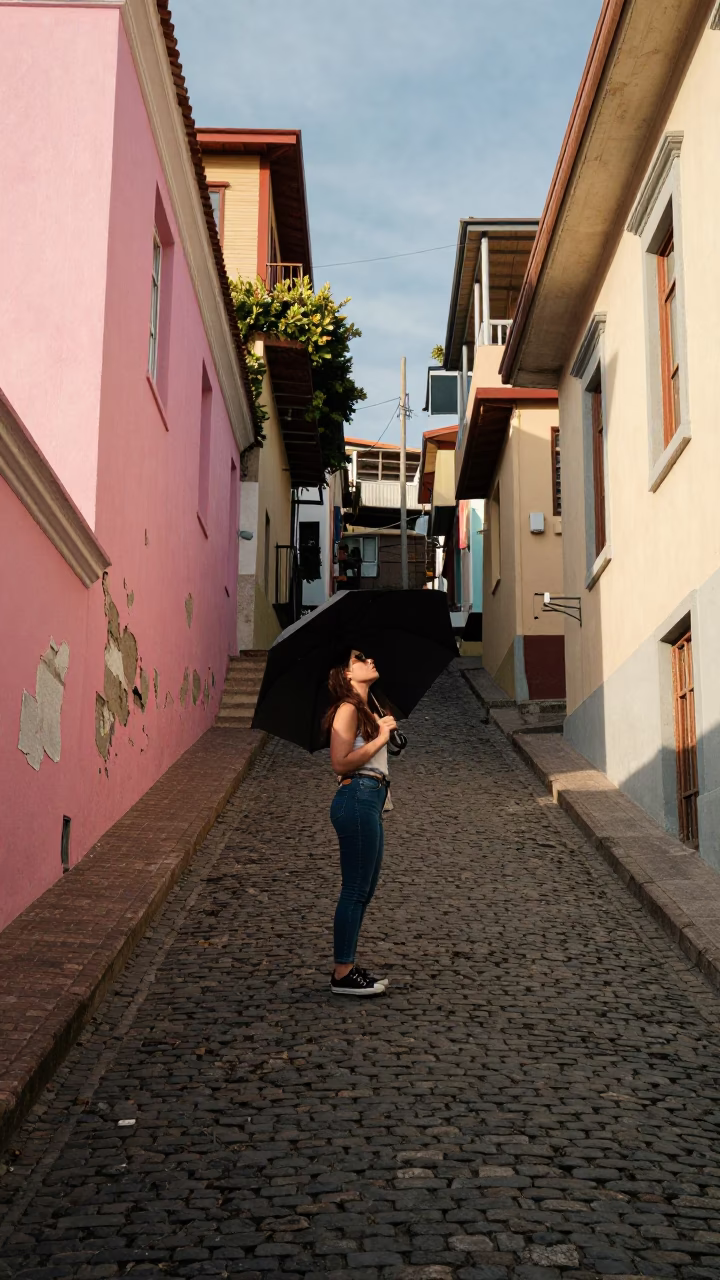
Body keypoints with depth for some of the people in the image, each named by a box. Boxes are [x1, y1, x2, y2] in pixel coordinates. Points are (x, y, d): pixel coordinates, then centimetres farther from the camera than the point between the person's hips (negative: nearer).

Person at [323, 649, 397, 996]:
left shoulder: (365, 710, 18)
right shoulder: (347, 709, -11)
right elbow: (340, 762, -18)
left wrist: (380, 729, 16)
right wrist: (380, 738, -14)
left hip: (370, 800, 10)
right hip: (357, 800, -10)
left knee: (364, 889, 15)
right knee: (355, 889, -4)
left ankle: (348, 966, 23)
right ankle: (342, 974, 3)